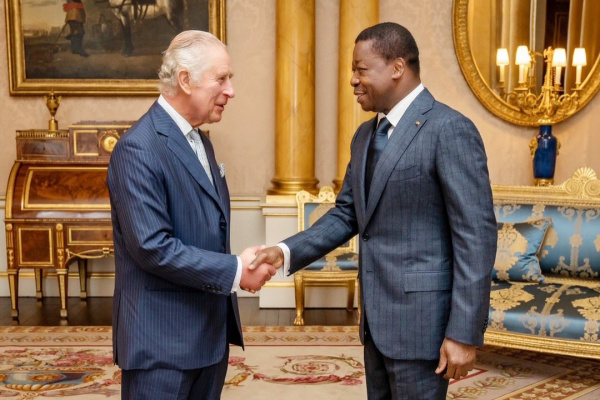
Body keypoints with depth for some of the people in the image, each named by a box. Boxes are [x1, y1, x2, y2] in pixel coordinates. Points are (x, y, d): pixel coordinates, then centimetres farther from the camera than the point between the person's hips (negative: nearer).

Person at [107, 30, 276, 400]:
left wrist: (246, 262, 3)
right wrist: (235, 271, -18)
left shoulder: (199, 141, 12)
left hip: (210, 331, 9)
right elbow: (153, 247, -23)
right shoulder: (139, 148, -18)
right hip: (162, 339, -8)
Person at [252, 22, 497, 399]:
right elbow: (346, 214, 13)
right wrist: (286, 251, -2)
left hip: (420, 316, -8)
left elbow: (476, 236, -17)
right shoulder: (365, 135, 11)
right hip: (377, 315, 8)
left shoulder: (450, 129, -14)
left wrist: (464, 333, -18)